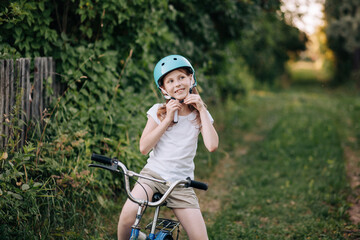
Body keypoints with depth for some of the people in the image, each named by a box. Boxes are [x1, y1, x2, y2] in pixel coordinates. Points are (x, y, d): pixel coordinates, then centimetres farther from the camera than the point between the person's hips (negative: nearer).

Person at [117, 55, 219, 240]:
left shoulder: (199, 114, 6)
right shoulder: (159, 111, 3)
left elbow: (212, 145, -12)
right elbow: (144, 147, -8)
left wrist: (202, 109, -8)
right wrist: (168, 119, -11)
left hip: (181, 183, 1)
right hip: (153, 174, -1)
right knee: (128, 216, -28)